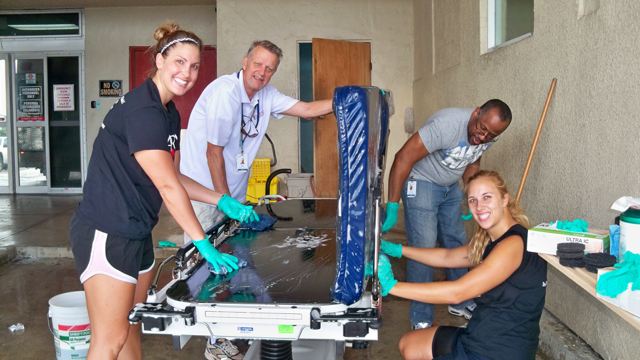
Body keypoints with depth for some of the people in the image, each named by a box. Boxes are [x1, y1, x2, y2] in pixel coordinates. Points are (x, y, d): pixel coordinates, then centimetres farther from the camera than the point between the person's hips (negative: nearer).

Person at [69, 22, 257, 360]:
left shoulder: (169, 113, 12)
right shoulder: (142, 111, -19)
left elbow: (172, 178, 15)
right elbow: (168, 187, -21)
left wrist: (223, 202, 8)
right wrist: (204, 245, -18)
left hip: (136, 232, 10)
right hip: (105, 234, -10)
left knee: (130, 327, 17)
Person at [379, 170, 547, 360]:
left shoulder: (514, 243, -23)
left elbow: (457, 292, -27)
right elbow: (447, 257, 19)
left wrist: (391, 286, -26)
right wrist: (396, 249, 15)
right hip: (478, 336, 10)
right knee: (408, 345, 18)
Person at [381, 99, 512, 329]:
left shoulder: (488, 137, -8)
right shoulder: (447, 125, -33)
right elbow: (403, 158, -36)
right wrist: (392, 207, -36)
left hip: (451, 187, 7)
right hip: (421, 184, -7)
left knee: (457, 243, 12)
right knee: (423, 248, -10)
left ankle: (461, 303, 31)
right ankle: (421, 320, 2)